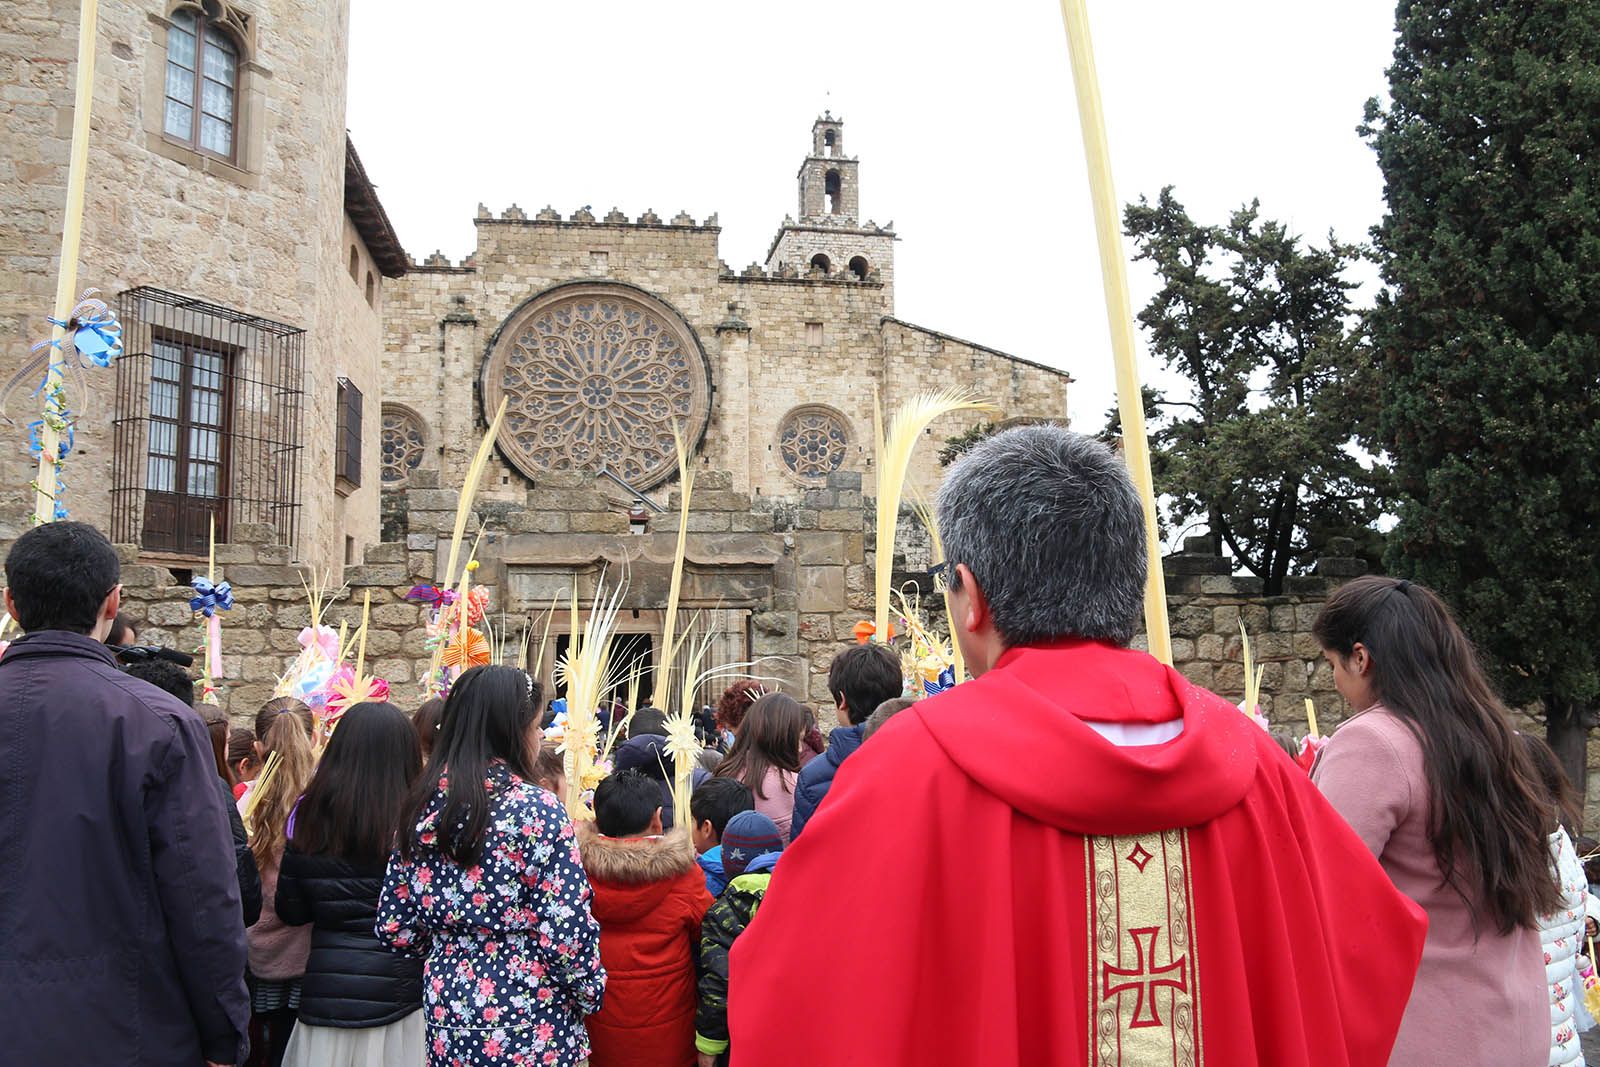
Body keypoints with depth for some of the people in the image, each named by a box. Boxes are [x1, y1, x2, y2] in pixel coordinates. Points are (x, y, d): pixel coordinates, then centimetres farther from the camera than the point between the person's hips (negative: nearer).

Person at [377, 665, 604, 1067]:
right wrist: (591, 993, -3)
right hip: (531, 1027, -5)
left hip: (447, 1018, 5)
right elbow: (567, 931, -19)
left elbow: (394, 928, 5)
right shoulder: (537, 810, -18)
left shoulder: (422, 806, -1)